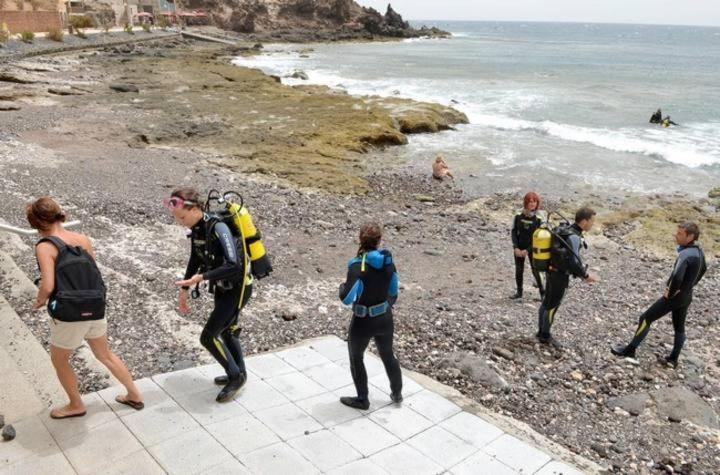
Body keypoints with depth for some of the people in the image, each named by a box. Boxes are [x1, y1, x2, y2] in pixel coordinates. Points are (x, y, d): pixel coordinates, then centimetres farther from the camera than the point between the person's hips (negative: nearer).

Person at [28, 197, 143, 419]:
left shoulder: (45, 247, -17)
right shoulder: (83, 239, 0)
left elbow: (48, 286, -24)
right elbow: (93, 273, 4)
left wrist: (39, 301, -4)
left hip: (70, 315, -6)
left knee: (59, 360, 23)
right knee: (105, 355, 25)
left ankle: (76, 405, 38)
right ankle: (134, 395, 36)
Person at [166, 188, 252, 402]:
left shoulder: (218, 227, -28)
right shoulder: (197, 227, -2)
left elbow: (234, 265, -37)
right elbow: (195, 259, 13)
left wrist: (201, 277, -36)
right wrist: (184, 290, 16)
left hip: (237, 288, -9)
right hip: (222, 287, 9)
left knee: (208, 337, -5)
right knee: (227, 331, 21)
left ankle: (235, 376, 13)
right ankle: (239, 374, 40)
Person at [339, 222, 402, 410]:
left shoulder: (358, 266, -24)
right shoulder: (388, 262, -7)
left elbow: (347, 298, -27)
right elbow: (393, 292, 6)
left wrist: (342, 287, -5)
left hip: (363, 321, -5)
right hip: (385, 318, 5)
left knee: (356, 358, 19)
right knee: (388, 355, 27)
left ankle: (362, 400, 33)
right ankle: (397, 394, 44)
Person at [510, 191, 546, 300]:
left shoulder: (539, 217, -15)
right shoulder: (519, 214, -7)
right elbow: (513, 231, 0)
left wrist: (527, 250, -14)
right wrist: (516, 247, -9)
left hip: (532, 248, -3)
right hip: (519, 247, 3)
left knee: (535, 270, -1)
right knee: (519, 270, 9)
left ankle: (542, 292, 15)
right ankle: (519, 292, 24)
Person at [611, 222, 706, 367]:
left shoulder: (685, 254, -28)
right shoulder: (699, 251, 0)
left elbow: (676, 278, -40)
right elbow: (703, 269, 21)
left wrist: (670, 293, -23)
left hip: (675, 296, -8)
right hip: (687, 296, 8)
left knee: (646, 318, 2)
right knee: (679, 327, 19)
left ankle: (630, 350, 9)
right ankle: (673, 359, 28)